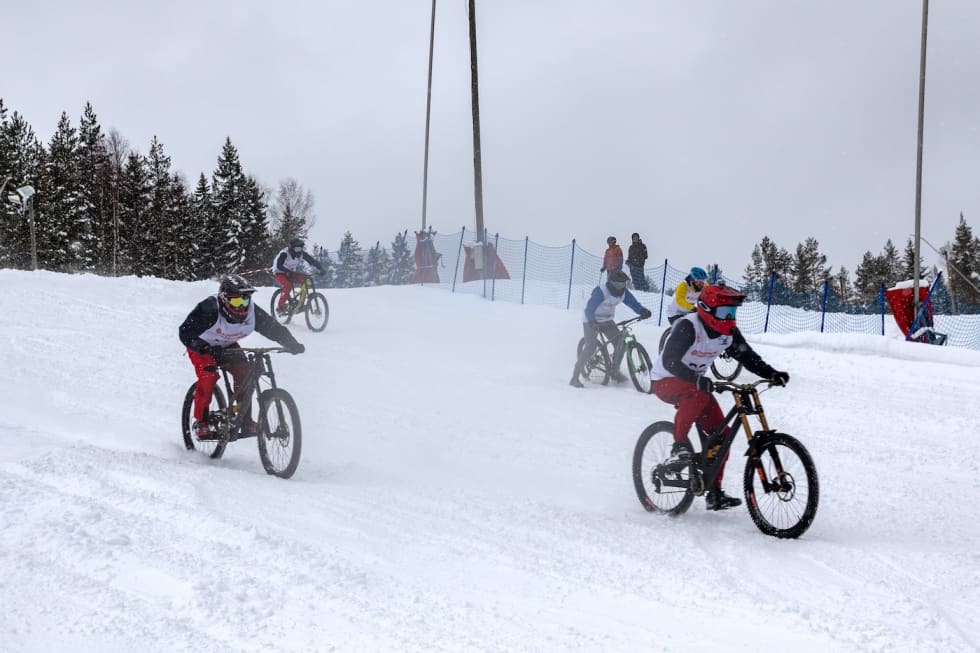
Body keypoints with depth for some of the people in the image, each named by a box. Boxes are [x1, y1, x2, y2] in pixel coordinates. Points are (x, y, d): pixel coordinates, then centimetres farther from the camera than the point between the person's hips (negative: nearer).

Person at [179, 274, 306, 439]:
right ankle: (200, 422, -13)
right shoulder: (210, 309, -35)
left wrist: (293, 345, -33)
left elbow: (275, 329, -18)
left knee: (244, 372, -16)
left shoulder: (252, 311, -23)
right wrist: (205, 348, -54)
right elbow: (186, 332, -38)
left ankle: (245, 418, -2)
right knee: (208, 376, -27)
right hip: (202, 346, -4)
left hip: (227, 346, 4)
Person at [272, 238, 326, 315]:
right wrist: (289, 272, -54)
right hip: (279, 273, -5)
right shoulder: (284, 253, -28)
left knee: (305, 280, -19)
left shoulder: (301, 254, -13)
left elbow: (313, 261, -14)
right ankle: (280, 307, -19)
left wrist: (321, 269, -30)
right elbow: (279, 266, -40)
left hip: (290, 273, 5)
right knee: (288, 286, -33)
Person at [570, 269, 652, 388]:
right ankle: (575, 377, -13)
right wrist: (593, 323, -43)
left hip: (607, 320, 7)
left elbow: (633, 303, -8)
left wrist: (643, 311, -28)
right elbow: (589, 309, -28)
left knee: (621, 342, -7)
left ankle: (614, 371, 13)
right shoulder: (601, 291, -27)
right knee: (591, 347, -20)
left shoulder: (623, 293, -6)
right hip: (591, 321, -7)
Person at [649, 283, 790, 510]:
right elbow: (669, 361, -34)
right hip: (666, 381, -7)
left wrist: (772, 374, -18)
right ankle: (679, 444, -23)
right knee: (697, 395, -39)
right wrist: (697, 380, -47)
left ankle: (715, 492, 4)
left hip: (695, 383, 7)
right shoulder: (687, 327, -26)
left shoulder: (729, 332, -5)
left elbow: (748, 357, -1)